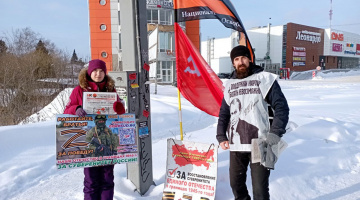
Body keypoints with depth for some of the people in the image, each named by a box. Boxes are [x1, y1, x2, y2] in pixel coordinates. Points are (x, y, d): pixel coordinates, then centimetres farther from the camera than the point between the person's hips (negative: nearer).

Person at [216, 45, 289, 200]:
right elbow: (224, 113, 17)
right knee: (236, 184, 15)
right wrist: (221, 136, 4)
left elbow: (281, 106, -4)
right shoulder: (230, 84, 13)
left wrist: (275, 133, -16)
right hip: (236, 145, 5)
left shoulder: (265, 78, 0)